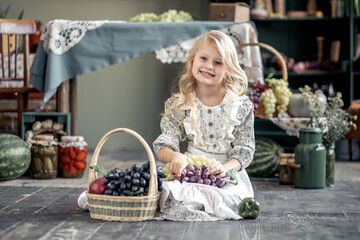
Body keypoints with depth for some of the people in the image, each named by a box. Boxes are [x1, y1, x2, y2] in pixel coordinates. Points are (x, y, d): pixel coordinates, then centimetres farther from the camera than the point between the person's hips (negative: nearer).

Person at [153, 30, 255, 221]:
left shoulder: (242, 106, 1)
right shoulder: (179, 105, 4)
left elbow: (245, 150, -1)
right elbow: (163, 146, 0)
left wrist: (225, 167, -21)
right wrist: (175, 156, -24)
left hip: (227, 174, 0)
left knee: (232, 196, -32)